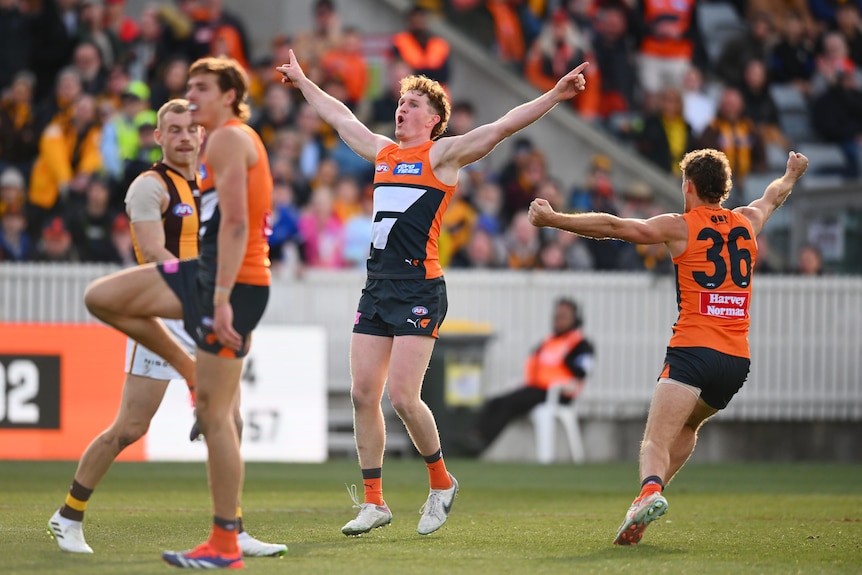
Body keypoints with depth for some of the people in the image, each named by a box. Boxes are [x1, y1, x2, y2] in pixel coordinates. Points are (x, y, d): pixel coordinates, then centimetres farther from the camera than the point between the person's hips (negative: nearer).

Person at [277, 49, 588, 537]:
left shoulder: (443, 155, -1)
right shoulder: (384, 153, 18)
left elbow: (501, 128, -10)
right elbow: (341, 117, 34)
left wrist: (554, 96, -20)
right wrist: (302, 81, 45)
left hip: (419, 287, -7)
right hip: (377, 286, 7)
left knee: (403, 396, -13)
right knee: (363, 393, 2)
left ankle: (442, 482, 9)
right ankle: (374, 502, 10)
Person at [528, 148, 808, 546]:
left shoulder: (680, 227, 0)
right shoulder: (747, 222, 16)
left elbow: (612, 226, -5)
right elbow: (774, 196, 40)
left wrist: (552, 219, 0)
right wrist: (792, 174, 61)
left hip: (693, 350, -6)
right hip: (738, 359, 6)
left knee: (656, 439, -18)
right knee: (687, 425, 28)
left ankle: (650, 491, -46)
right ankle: (650, 498, 20)